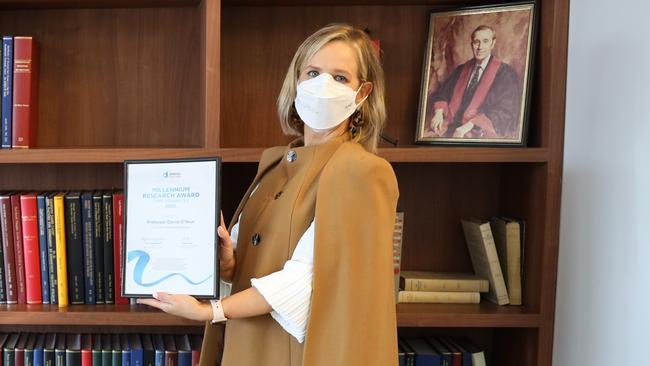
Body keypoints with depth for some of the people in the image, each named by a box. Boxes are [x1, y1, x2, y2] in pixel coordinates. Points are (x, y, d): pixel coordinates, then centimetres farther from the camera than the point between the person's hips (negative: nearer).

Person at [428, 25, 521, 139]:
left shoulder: (505, 73, 0)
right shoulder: (461, 70, 18)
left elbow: (504, 112, -9)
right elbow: (441, 94, 19)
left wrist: (469, 125, -20)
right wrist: (439, 112, -5)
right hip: (452, 131, 5)